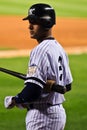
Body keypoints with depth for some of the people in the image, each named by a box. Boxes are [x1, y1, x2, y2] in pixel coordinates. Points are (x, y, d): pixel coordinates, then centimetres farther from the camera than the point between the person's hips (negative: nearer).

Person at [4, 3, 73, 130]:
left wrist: (14, 101, -11)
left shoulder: (41, 50, -19)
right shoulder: (59, 48, 12)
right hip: (59, 113, 10)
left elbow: (33, 90, -26)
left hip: (42, 115, -10)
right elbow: (67, 85, 19)